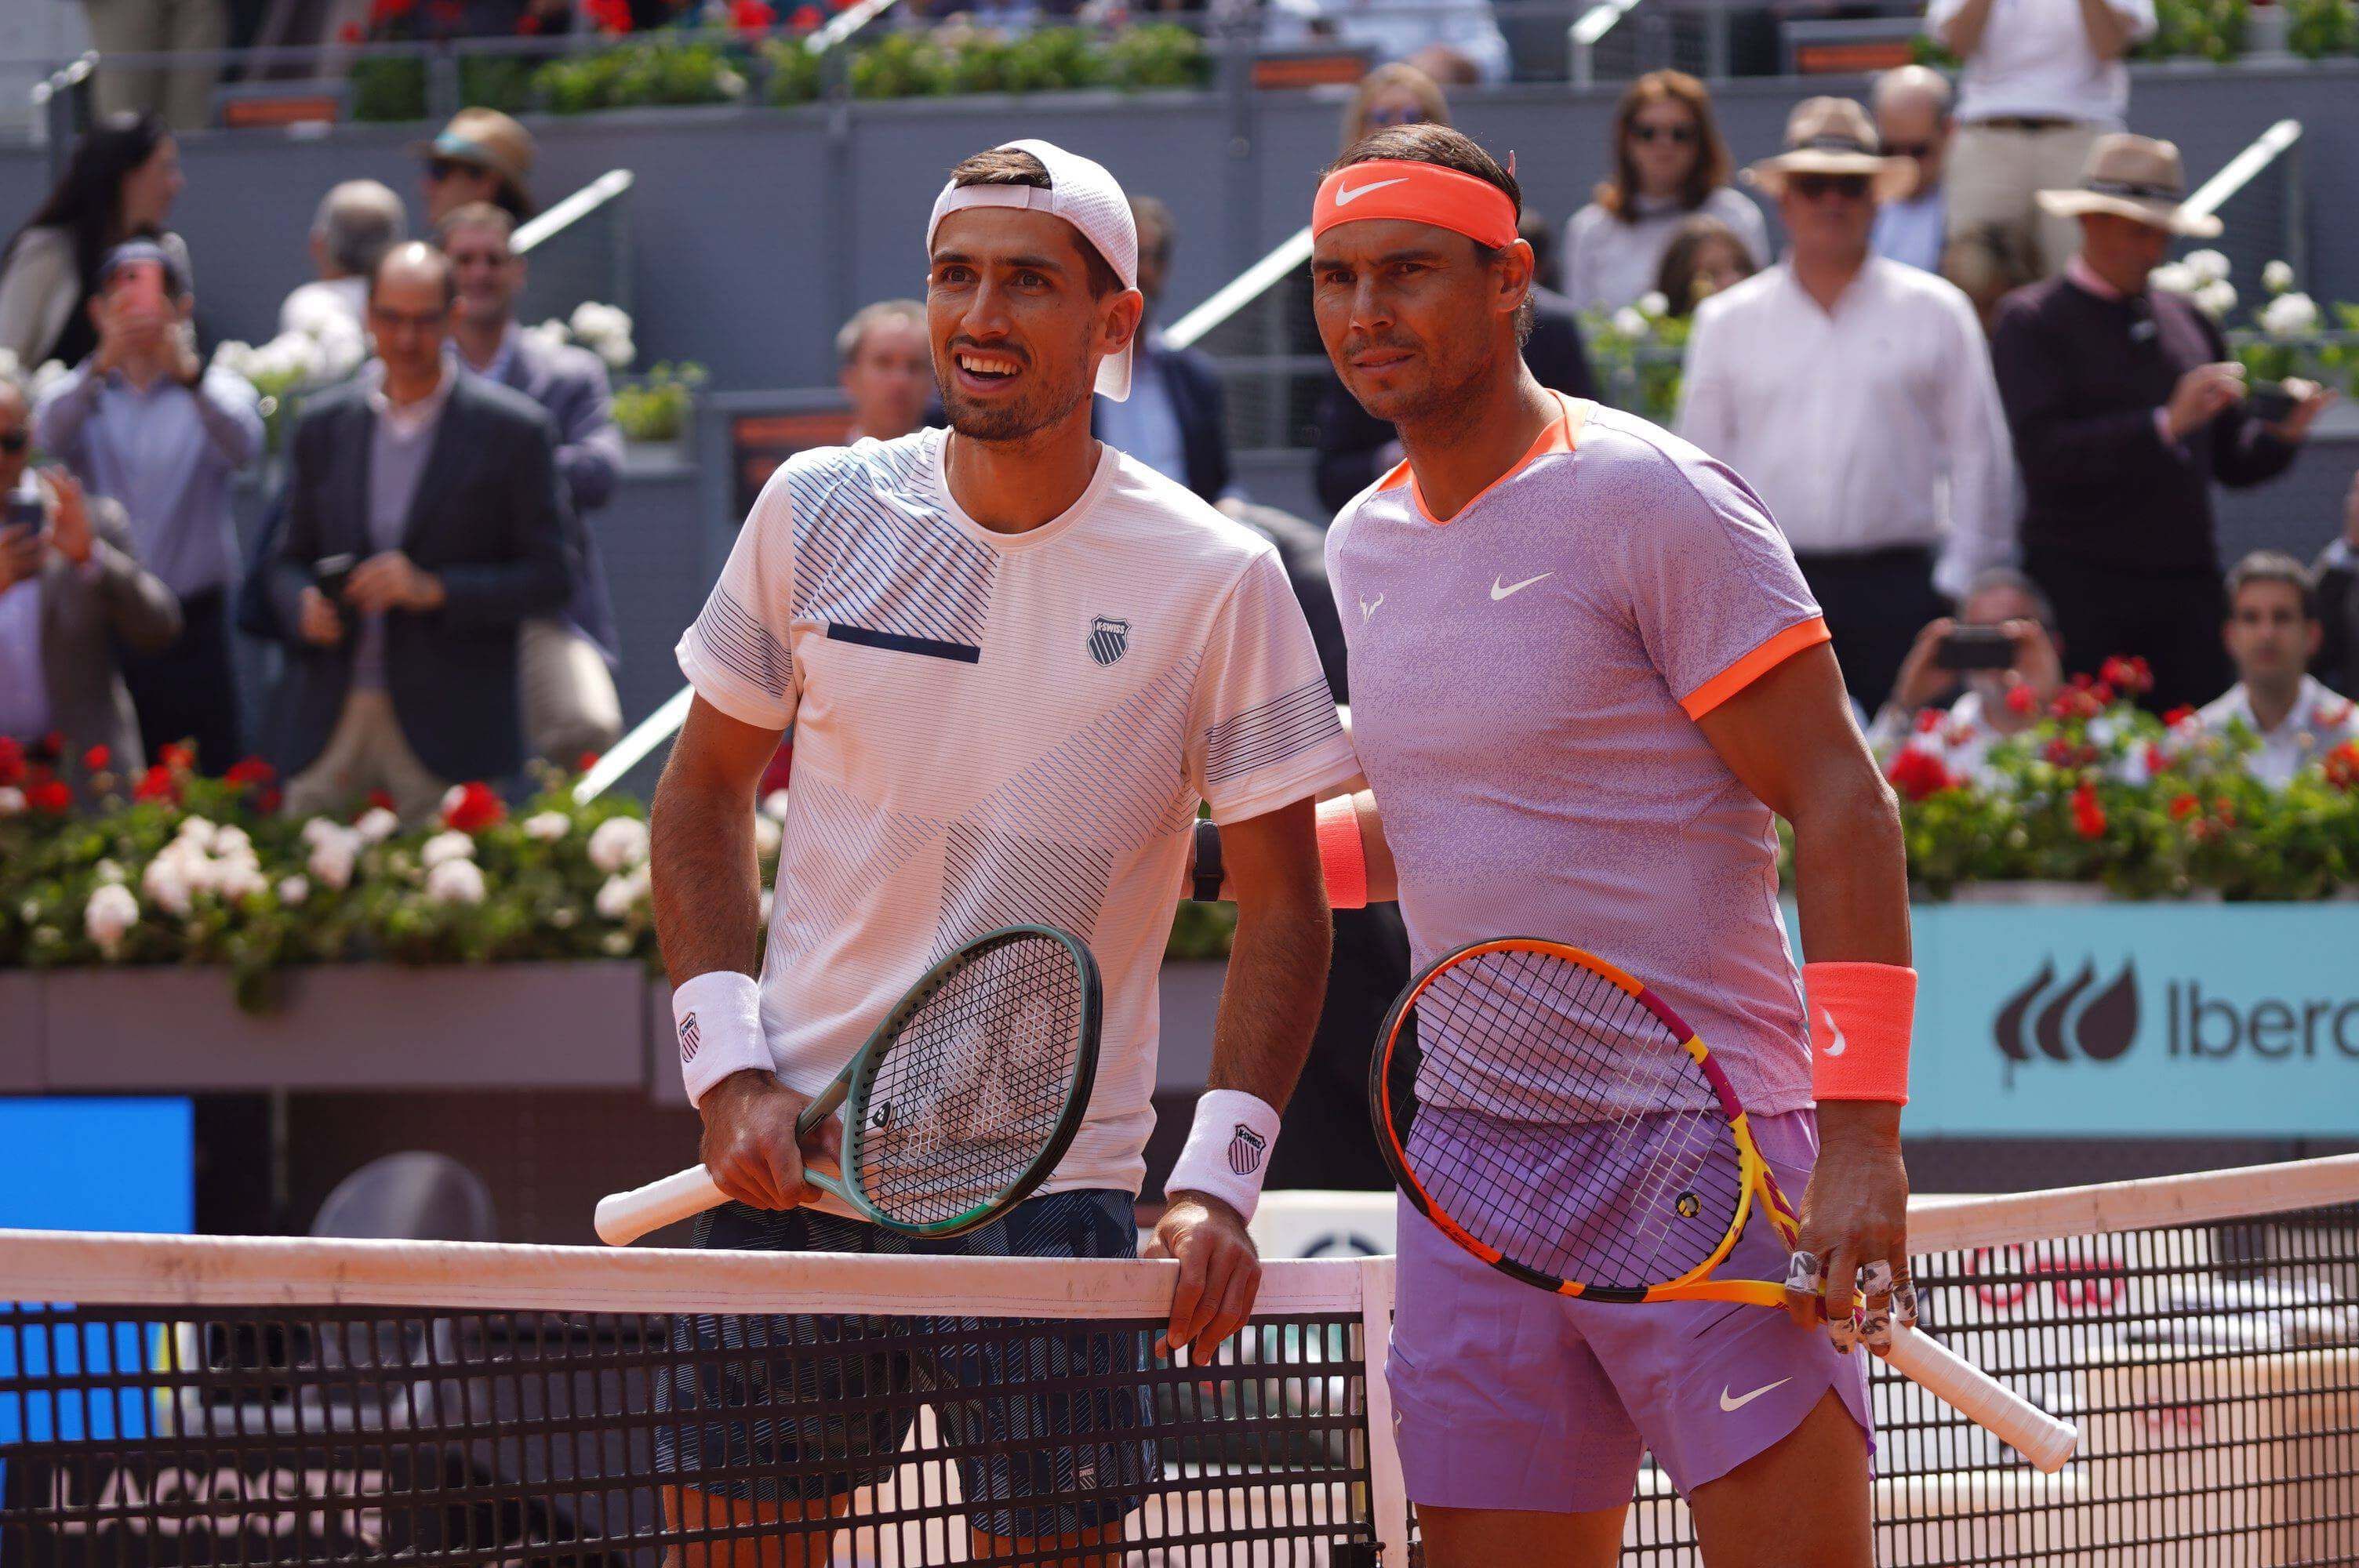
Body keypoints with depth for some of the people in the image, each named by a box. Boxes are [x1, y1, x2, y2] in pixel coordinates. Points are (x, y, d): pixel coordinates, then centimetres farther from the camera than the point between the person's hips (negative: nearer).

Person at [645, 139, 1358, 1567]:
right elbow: (706, 794, 12)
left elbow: (1283, 903, -1)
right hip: (793, 1165, 2)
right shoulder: (819, 513, 3)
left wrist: (1216, 1182, -12)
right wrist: (728, 1067, 0)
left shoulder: (1215, 579, -4)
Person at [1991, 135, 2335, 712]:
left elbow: (2231, 461, 20)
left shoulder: (2188, 322, 17)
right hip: (2080, 590, -5)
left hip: (2187, 588, 5)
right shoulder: (2031, 322, 0)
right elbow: (2045, 452, -14)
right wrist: (2166, 424, -21)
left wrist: (2280, 432, -2)